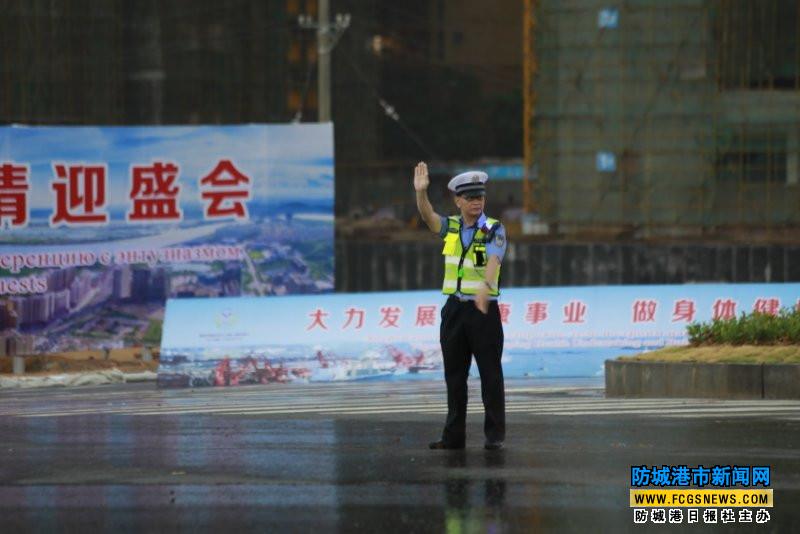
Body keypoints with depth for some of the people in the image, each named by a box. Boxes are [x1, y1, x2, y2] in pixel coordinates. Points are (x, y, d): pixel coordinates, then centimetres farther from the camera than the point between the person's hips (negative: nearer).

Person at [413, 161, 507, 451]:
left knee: (490, 375, -2)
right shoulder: (451, 227, 10)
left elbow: (493, 259, -22)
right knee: (454, 375, 8)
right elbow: (428, 216, -4)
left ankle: (495, 434, 2)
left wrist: (486, 286, -40)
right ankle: (454, 435, 13)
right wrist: (421, 192, -22)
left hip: (483, 308, -5)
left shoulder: (494, 230, -6)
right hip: (454, 309, 5)